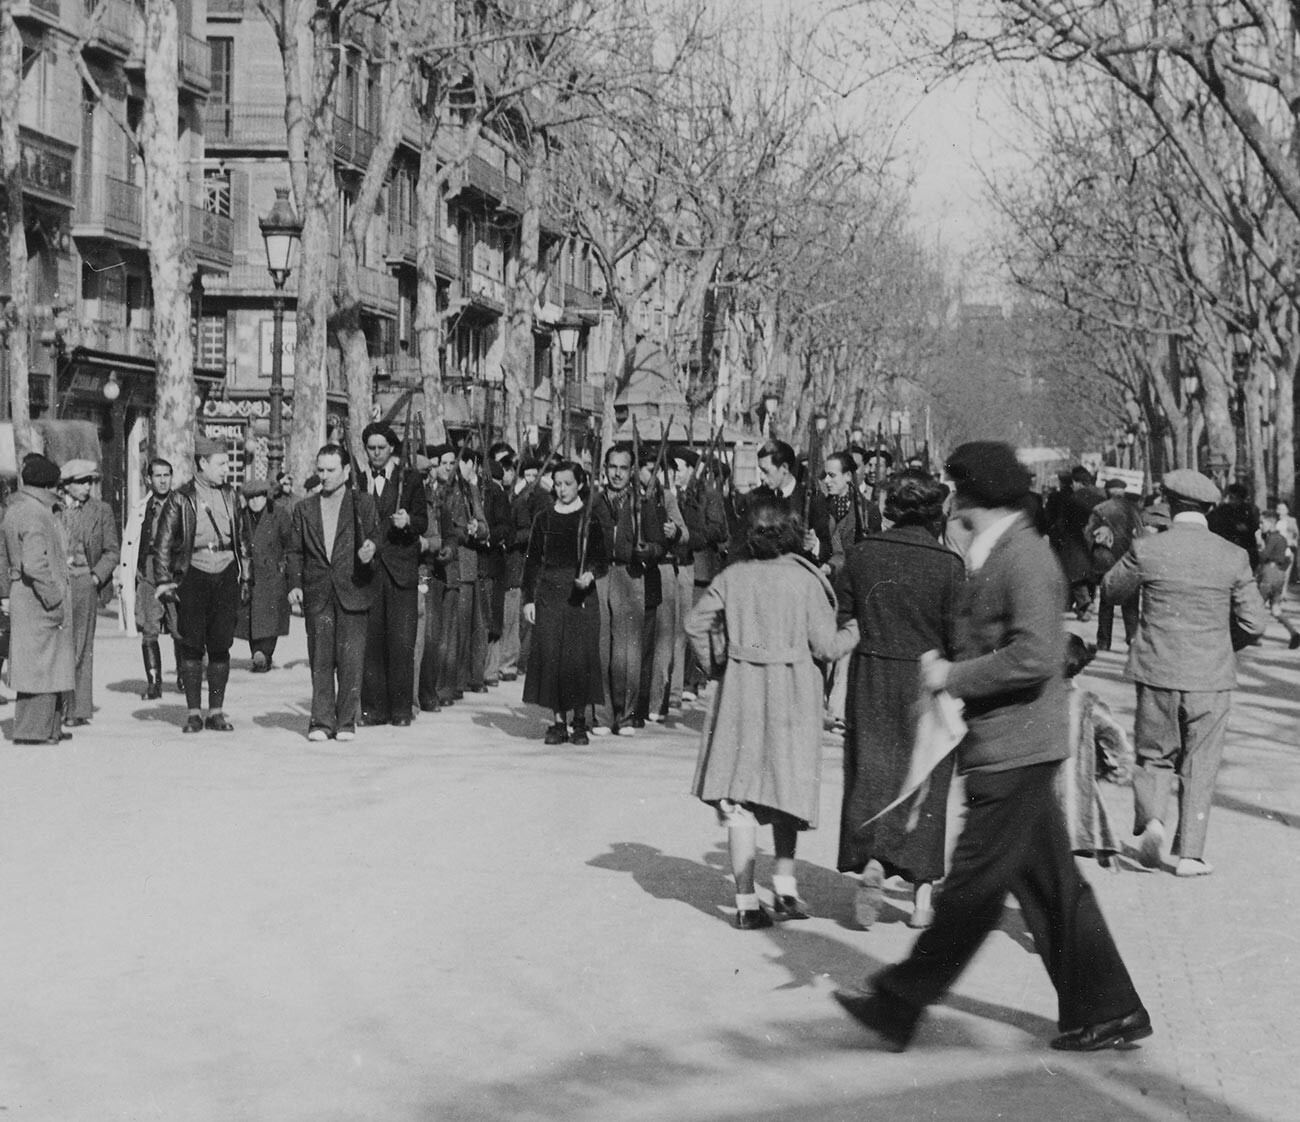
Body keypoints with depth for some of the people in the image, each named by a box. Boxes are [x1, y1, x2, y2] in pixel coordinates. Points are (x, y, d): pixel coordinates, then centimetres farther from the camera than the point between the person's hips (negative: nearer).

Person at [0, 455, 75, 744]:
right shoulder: (35, 514, -18)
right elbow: (35, 565, -26)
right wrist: (53, 600, -20)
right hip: (39, 600, -10)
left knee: (57, 663, 16)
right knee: (40, 663, -4)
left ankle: (49, 727, 22)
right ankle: (32, 730, 0)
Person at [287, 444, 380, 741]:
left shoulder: (363, 503, 7)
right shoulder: (305, 508, 15)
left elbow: (376, 537, 5)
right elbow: (294, 551, 14)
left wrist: (370, 550, -19)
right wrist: (294, 584, 0)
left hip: (353, 591, -2)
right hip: (317, 594, 2)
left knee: (350, 659, -3)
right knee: (320, 659, 0)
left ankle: (346, 721, 4)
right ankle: (321, 721, 5)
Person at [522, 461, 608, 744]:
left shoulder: (590, 518, 3)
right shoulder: (544, 519, 10)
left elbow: (601, 559, 2)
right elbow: (532, 561, 11)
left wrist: (590, 575, -19)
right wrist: (529, 598, 5)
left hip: (581, 594, -2)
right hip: (548, 594, 2)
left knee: (580, 656, -5)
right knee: (550, 656, -3)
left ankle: (580, 722, 6)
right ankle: (559, 721, 4)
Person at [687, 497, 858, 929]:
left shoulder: (733, 576, 0)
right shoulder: (805, 579, -8)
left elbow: (696, 622, 3)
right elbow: (826, 645, -7)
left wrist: (715, 665, 15)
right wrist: (857, 629, 11)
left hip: (740, 689, 2)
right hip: (792, 692, -2)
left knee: (740, 797, 3)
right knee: (786, 789, 17)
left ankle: (746, 902, 1)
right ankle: (785, 884, 10)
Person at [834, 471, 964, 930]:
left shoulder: (861, 555, -3)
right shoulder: (948, 565, -10)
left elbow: (840, 620, 2)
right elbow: (958, 638, -8)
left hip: (871, 679, 1)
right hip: (927, 683, -1)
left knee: (870, 773, 7)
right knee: (925, 781, 8)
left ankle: (872, 861, -17)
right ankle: (922, 895, 11)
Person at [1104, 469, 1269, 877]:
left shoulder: (1146, 550, -9)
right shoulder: (1233, 557, -6)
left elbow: (1114, 590, 9)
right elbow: (1254, 623, -2)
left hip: (1157, 674, 0)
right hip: (1211, 679, 0)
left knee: (1154, 757, 16)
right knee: (1199, 767, 11)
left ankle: (1150, 817, -8)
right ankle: (1189, 852, 12)